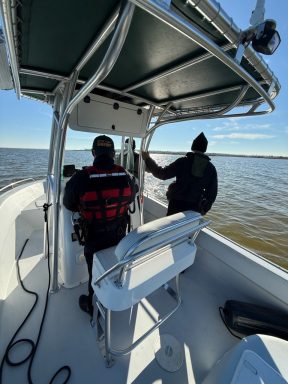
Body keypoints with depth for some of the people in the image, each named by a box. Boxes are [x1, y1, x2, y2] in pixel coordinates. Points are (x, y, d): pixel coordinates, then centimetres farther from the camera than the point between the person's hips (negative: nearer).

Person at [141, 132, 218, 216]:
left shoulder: (183, 161, -7)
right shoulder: (211, 168, 3)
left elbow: (163, 174, -11)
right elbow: (212, 192, 5)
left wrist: (148, 159, -3)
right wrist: (204, 209, 16)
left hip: (177, 203, -2)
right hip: (194, 207, 3)